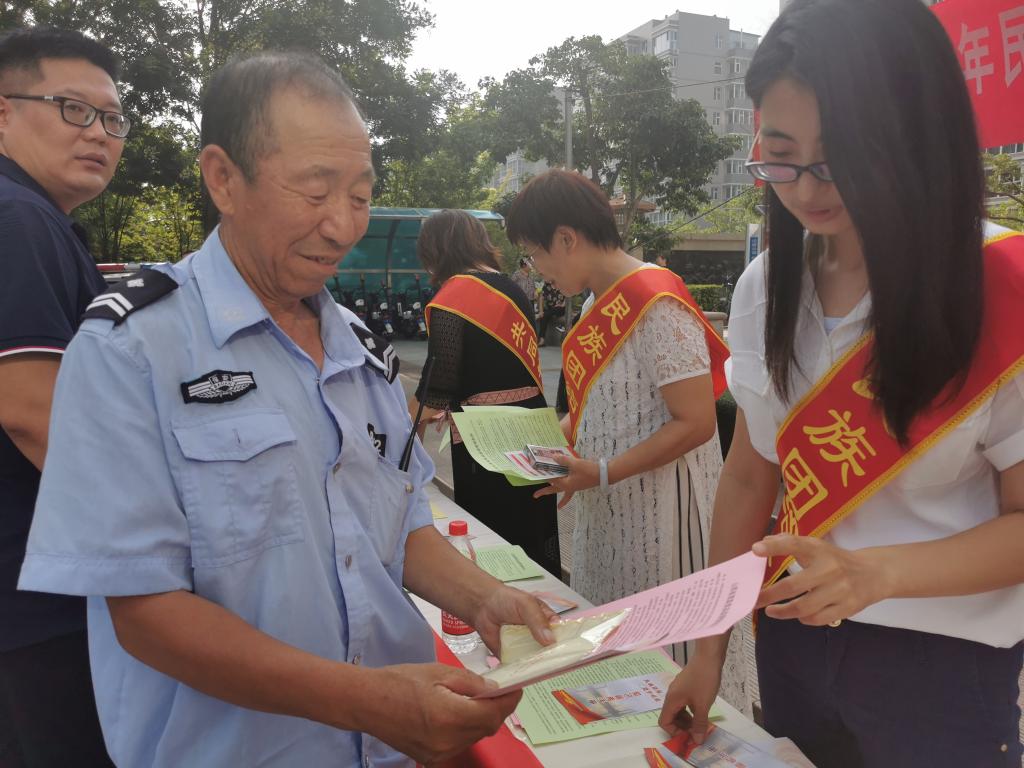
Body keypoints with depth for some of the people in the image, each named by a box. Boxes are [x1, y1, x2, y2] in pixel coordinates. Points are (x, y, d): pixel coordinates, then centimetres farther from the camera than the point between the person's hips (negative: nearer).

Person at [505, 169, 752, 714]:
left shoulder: (656, 304, -18)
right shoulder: (600, 303, 10)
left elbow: (695, 422, -21)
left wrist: (602, 473, -23)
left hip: (661, 516, -9)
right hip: (607, 514, 9)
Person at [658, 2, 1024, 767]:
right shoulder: (765, 286, -3)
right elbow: (749, 476, 2)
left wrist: (878, 571, -30)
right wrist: (710, 647, 3)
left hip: (943, 663, -4)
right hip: (794, 640, 4)